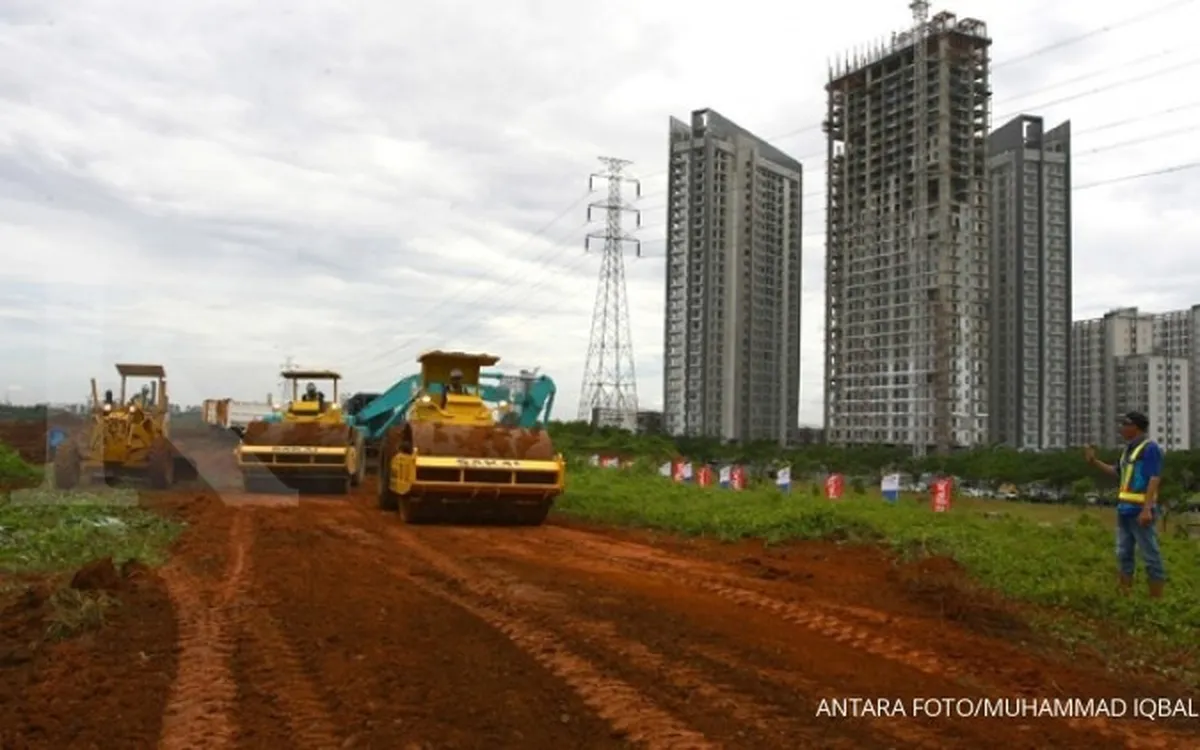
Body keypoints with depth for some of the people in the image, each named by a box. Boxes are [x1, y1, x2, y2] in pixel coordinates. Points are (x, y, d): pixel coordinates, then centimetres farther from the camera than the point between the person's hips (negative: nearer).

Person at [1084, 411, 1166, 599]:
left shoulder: (1150, 448, -11)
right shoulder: (1129, 449, 16)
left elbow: (1154, 480, -18)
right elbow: (1117, 472, 29)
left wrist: (1147, 509, -25)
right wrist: (1094, 461, 20)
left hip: (1140, 510, -9)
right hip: (1125, 509, 9)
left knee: (1150, 555, -5)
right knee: (1124, 553, 12)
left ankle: (1157, 599, -2)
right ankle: (1125, 594, 19)